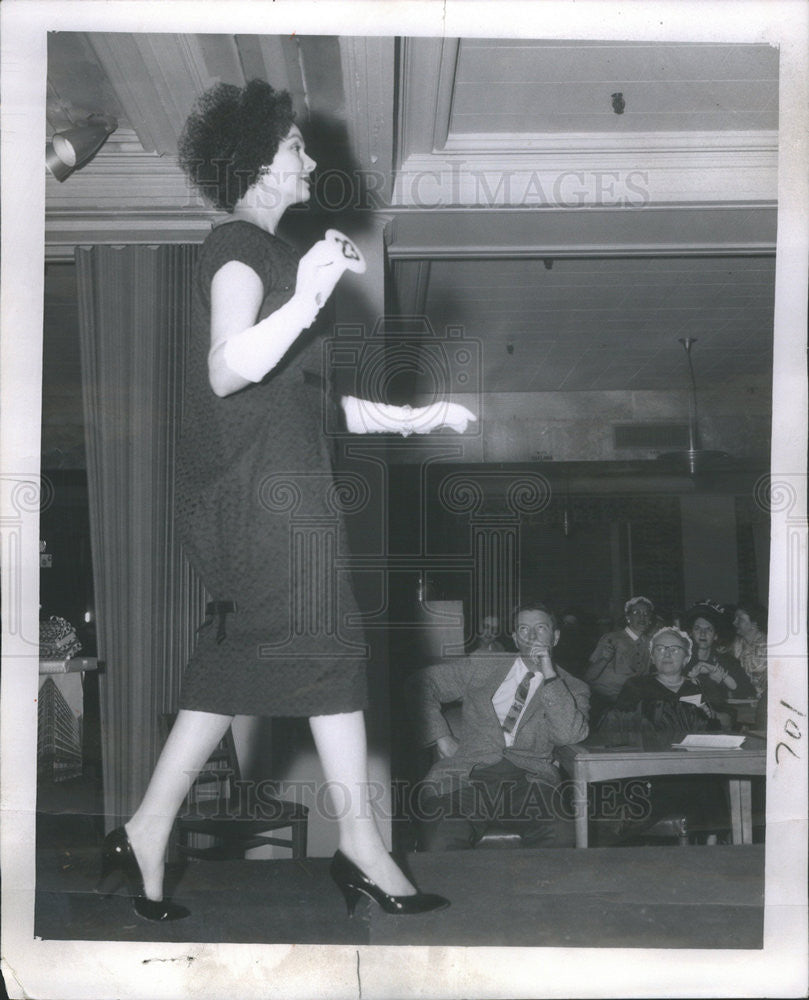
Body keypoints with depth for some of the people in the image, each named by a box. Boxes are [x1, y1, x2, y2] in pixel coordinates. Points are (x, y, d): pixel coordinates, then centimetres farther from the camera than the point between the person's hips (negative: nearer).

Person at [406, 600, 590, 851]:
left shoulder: (573, 689, 17)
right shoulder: (482, 666, 19)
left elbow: (570, 735, -3)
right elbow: (421, 683, 20)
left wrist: (549, 675, -5)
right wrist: (441, 738, 8)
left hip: (529, 776, 0)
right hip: (470, 771, 0)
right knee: (440, 846, -29)